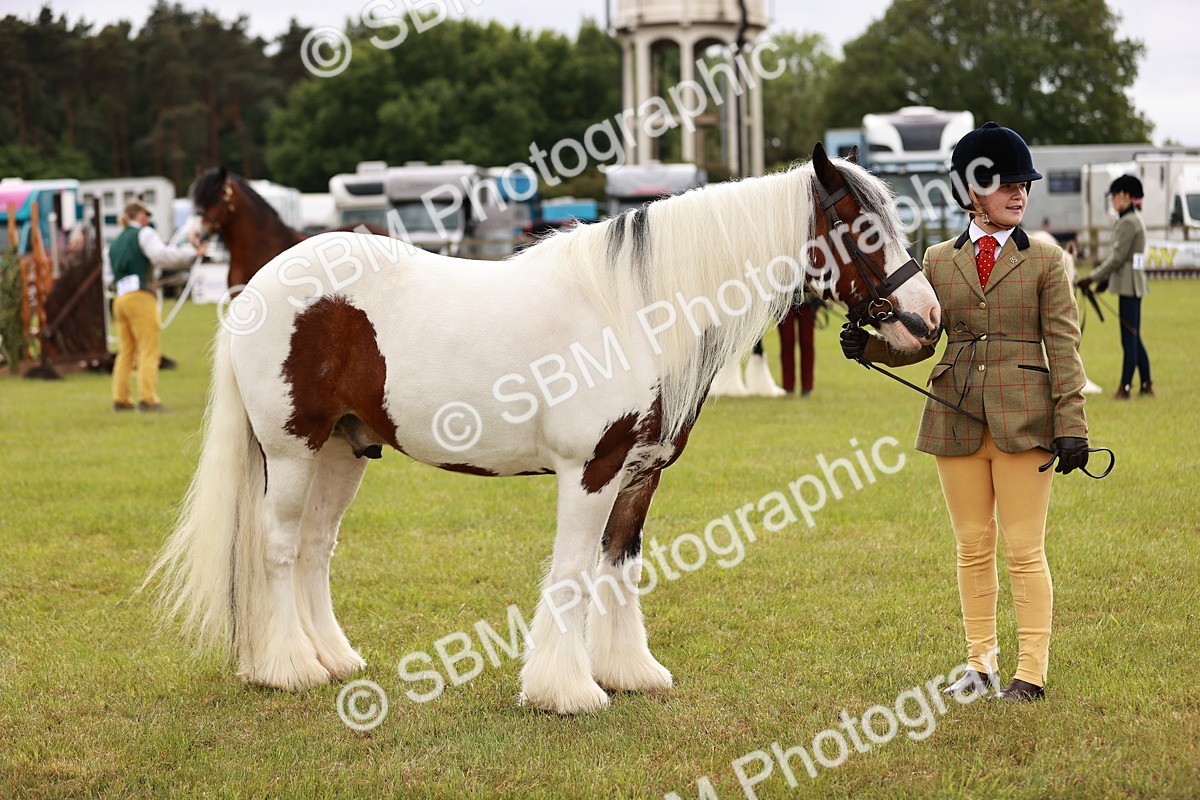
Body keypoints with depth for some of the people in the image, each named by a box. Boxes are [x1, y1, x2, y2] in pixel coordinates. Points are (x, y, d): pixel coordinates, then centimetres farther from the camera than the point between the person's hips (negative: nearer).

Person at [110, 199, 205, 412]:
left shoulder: (115, 243, 22)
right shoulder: (144, 233, -1)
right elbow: (161, 255, -17)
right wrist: (192, 252, -12)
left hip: (120, 298, 7)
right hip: (140, 297, -7)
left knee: (126, 352, 11)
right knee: (149, 351, -7)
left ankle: (120, 398, 8)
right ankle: (147, 399, -14)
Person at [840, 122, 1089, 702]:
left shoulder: (1045, 260, 2)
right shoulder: (939, 261, 9)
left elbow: (1064, 346, -2)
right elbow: (920, 339, 8)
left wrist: (1071, 426, -10)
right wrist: (869, 345, -12)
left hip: (1023, 417, -2)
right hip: (956, 419, 3)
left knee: (1024, 549, -1)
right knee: (973, 547, 9)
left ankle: (1032, 671, 6)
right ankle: (980, 664, 19)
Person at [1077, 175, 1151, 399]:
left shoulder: (1128, 222, -15)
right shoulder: (1134, 220, 16)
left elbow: (1118, 257, -18)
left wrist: (1093, 278, -14)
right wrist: (1106, 279, 15)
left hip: (1129, 286, -10)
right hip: (1132, 284, 10)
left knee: (1129, 337, -6)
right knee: (1134, 337, 13)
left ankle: (1125, 387, -3)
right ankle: (1147, 385, 17)